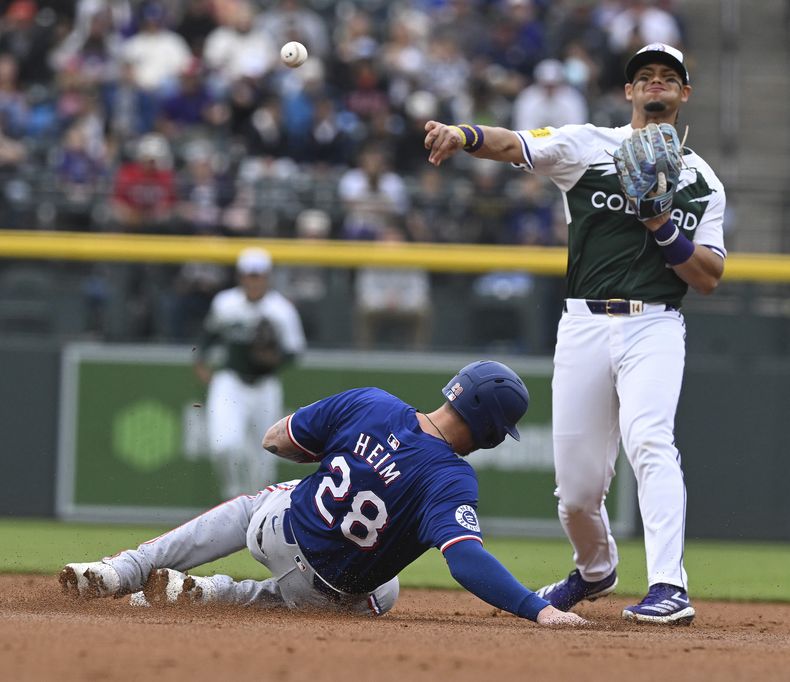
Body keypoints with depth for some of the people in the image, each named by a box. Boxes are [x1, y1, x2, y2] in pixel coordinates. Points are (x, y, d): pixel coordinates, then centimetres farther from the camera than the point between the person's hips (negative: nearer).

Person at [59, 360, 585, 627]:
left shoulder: (368, 406, -14)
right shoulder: (451, 480, -28)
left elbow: (277, 440, -2)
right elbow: (467, 558, -43)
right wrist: (539, 609, -48)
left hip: (279, 522, 4)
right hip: (330, 585, -4)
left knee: (243, 508, 37)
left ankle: (124, 572, 20)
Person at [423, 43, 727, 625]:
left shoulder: (702, 181, 13)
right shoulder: (588, 146, 10)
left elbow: (709, 278, 6)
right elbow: (512, 145, -6)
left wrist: (664, 225, -10)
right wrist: (463, 134, -27)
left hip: (654, 327, -1)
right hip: (584, 327, 1)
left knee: (649, 439, -27)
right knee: (576, 483, 4)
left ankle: (669, 589, -33)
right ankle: (596, 569, 35)